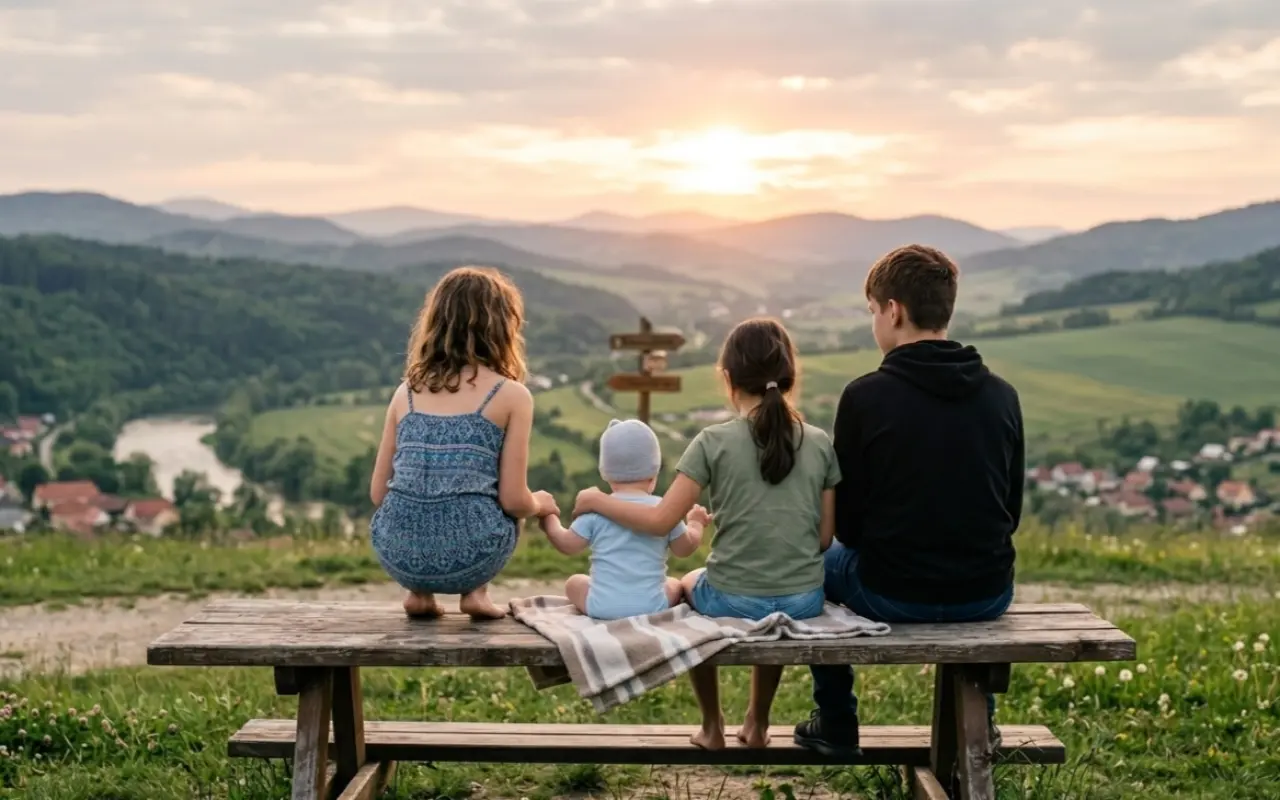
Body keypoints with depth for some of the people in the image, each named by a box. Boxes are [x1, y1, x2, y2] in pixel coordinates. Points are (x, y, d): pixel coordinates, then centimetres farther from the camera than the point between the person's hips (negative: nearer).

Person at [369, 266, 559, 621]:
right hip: (467, 557, -3)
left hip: (397, 555, 3)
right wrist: (540, 503, 21)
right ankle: (476, 592, 13)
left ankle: (419, 592, 18)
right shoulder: (512, 394, 1)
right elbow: (513, 501, -3)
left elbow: (379, 493, 14)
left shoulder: (407, 391, 12)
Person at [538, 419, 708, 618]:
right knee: (674, 585, 31)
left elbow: (567, 545, 5)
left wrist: (549, 521, 24)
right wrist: (695, 523, 31)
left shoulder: (596, 510, -4)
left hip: (602, 607, 0)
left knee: (574, 583, 28)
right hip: (651, 607, 1)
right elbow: (685, 548, 11)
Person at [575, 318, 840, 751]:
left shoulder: (714, 443, -11)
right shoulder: (820, 444, -2)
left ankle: (712, 727, 37)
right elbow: (826, 537, 1)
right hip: (803, 602, 3)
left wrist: (597, 501, 0)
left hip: (732, 600, -3)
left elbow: (660, 520, -14)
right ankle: (757, 723, 45)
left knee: (688, 585, 33)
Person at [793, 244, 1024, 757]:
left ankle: (835, 725, 31)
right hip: (988, 598, 4)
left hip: (893, 597, -3)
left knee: (820, 562, 27)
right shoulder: (1002, 395, -1)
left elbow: (846, 523, -6)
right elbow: (1011, 511, 8)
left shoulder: (866, 396, -13)